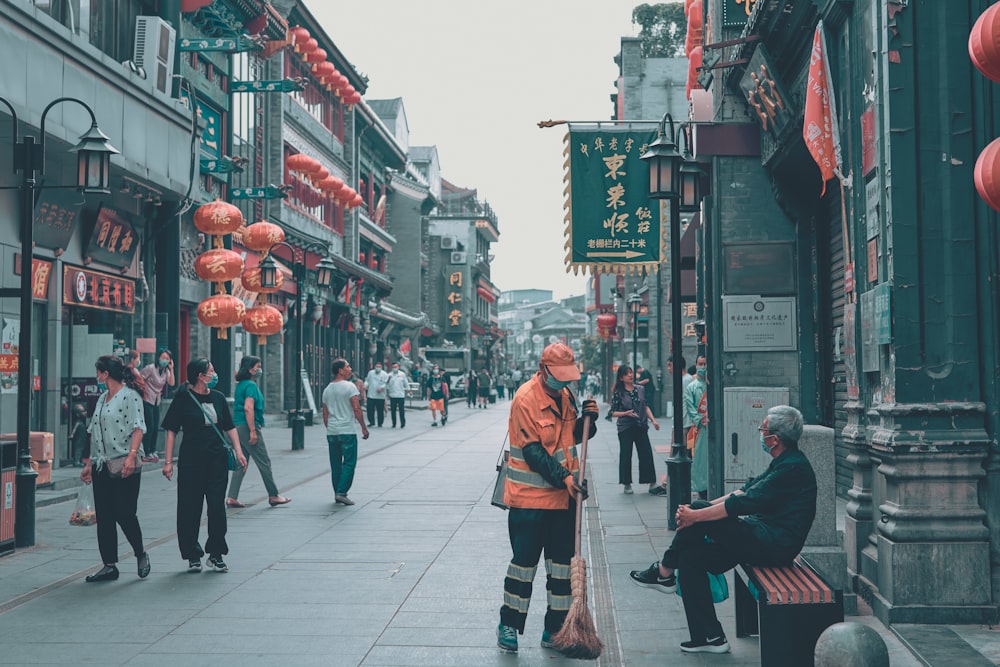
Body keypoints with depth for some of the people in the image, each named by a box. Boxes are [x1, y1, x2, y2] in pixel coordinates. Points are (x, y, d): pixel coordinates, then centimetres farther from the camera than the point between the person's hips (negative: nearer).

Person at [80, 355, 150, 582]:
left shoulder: (130, 396, -6)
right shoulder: (102, 399, 18)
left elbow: (138, 428, -15)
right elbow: (95, 434, 21)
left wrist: (131, 456, -26)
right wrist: (89, 464, 18)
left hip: (124, 467, -8)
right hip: (101, 467, 8)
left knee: (124, 514, -7)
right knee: (103, 517, 6)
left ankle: (141, 555, 16)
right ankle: (109, 566, 11)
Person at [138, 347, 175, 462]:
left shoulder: (166, 371, 8)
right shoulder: (150, 368, -13)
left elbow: (171, 383, -4)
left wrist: (171, 369, -9)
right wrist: (143, 390, -11)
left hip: (156, 402, 7)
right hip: (147, 400, -7)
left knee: (156, 427, 8)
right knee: (149, 427, -8)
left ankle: (152, 451, 17)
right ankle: (146, 453, -3)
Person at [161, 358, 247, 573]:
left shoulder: (218, 398, 8)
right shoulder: (183, 399, -4)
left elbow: (230, 427, 15)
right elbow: (172, 430, -3)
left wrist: (238, 451, 4)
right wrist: (168, 461, -7)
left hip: (217, 460, 3)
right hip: (191, 461, -3)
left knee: (217, 507, 0)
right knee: (190, 508, 3)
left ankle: (215, 554, 12)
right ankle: (193, 555, 15)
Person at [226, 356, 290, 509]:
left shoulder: (240, 385, 16)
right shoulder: (251, 385, -13)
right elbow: (248, 408, -22)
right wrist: (253, 431, -23)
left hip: (238, 427, 9)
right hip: (247, 427, -9)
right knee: (264, 462, 0)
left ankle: (232, 497, 7)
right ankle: (273, 496, 7)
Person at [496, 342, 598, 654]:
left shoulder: (566, 395, 8)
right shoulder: (526, 398, -15)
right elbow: (533, 451, -19)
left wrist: (587, 419, -2)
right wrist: (564, 479, -24)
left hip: (564, 495, 7)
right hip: (529, 496, -7)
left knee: (563, 563, 9)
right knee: (524, 561, 2)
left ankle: (555, 629, 19)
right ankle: (509, 625, 18)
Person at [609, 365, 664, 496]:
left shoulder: (641, 390, 7)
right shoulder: (618, 393, -4)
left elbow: (646, 407, 14)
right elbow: (613, 413, -3)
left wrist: (653, 420, 4)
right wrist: (626, 413, -18)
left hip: (641, 427, 3)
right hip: (625, 429, -3)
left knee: (647, 454, 0)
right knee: (626, 456, 3)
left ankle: (652, 485, 3)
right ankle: (627, 484, 15)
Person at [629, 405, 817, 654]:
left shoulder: (793, 467, -19)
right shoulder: (783, 462, 14)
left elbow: (743, 504, -23)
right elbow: (746, 491, 15)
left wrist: (696, 515, -17)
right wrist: (701, 509, 5)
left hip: (774, 544, -10)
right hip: (766, 537, 10)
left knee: (698, 514, -17)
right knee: (691, 557, 1)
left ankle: (664, 573, 3)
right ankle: (709, 636, 6)